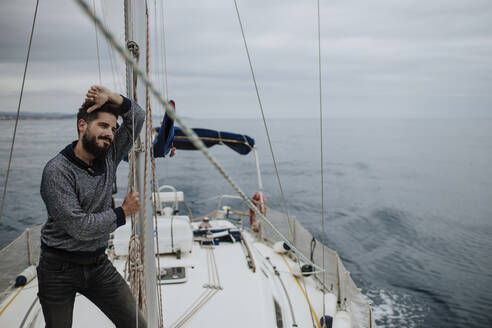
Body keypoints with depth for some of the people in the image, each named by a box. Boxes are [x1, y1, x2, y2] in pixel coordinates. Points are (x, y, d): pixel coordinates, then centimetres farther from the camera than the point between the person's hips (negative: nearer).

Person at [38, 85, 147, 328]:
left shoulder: (108, 157, 0)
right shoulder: (57, 171, -19)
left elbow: (137, 117, 7)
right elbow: (79, 227, -25)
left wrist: (111, 97, -10)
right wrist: (123, 213, -13)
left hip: (98, 264, 5)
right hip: (59, 270, -4)